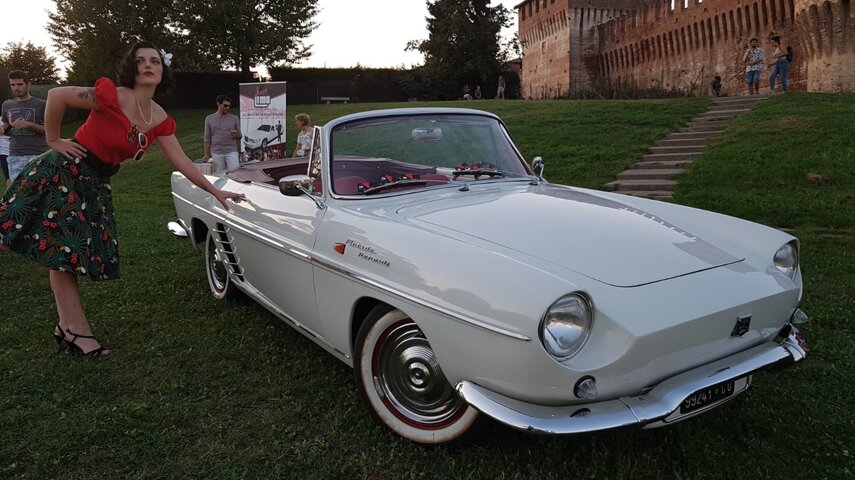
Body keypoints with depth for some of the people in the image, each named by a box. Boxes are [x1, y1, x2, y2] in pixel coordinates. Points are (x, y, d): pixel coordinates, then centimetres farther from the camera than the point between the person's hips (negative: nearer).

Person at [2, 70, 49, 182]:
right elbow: (5, 129, 25)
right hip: (14, 156, 4)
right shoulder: (7, 105, 16)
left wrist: (29, 125, -13)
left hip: (38, 155, -4)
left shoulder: (41, 104, 2)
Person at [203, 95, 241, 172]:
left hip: (231, 152, -1)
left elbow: (239, 136, 12)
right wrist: (206, 155, 5)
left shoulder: (234, 118, 8)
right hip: (216, 153, 1)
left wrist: (236, 135, -14)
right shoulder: (209, 119, 9)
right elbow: (207, 139, 10)